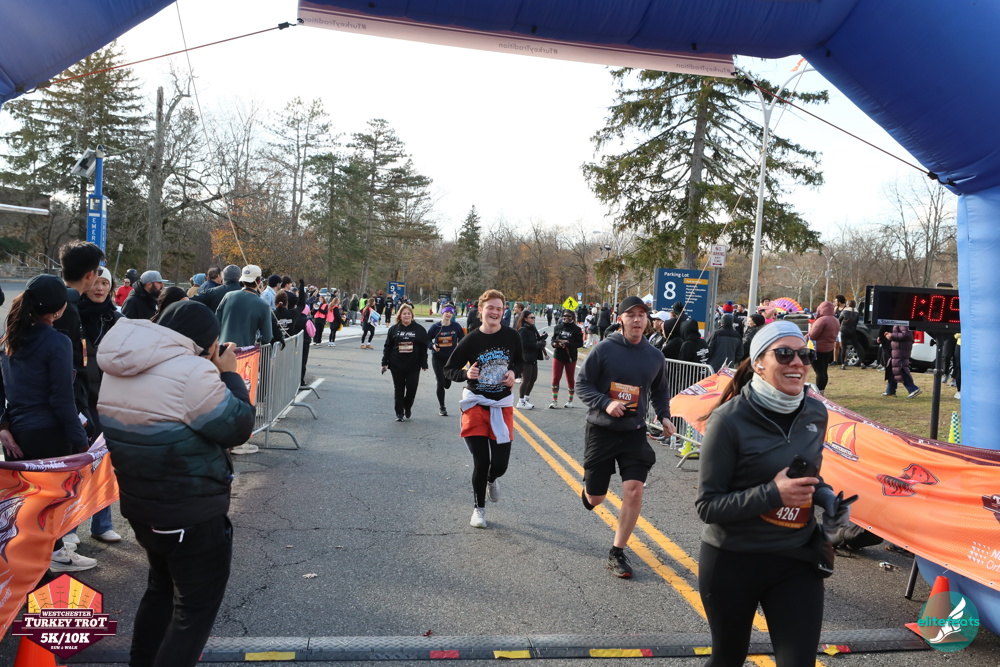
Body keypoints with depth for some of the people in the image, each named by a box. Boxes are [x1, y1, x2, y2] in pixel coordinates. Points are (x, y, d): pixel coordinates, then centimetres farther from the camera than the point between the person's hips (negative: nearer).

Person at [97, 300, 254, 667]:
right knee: (197, 606, 8)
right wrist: (229, 374, -6)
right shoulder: (192, 370, -26)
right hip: (191, 513, -9)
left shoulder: (119, 367, 3)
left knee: (161, 587, 29)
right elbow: (237, 428, -17)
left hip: (139, 501, 9)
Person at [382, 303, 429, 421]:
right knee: (398, 389, 5)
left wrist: (424, 364, -1)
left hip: (413, 366, -1)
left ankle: (407, 407, 26)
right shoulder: (393, 329, 4)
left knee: (412, 388, -1)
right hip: (396, 365, 1)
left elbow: (424, 348, 2)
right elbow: (387, 347, 6)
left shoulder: (419, 329, 1)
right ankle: (399, 413, 15)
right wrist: (384, 363, 2)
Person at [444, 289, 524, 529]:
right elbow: (449, 369, -2)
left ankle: (492, 480, 39)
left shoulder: (511, 336, -3)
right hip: (476, 404, -2)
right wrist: (466, 374, -22)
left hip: (502, 405, 2)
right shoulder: (471, 340, -9)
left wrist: (513, 372, -8)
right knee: (481, 462, -3)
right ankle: (478, 508, 22)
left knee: (500, 464, -1)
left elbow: (520, 361, 14)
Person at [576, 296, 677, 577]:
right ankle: (588, 488, 48)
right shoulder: (604, 349, -11)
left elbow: (660, 391, 17)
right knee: (595, 498, 8)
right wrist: (605, 403, -23)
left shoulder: (654, 355, 2)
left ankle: (617, 553, 7)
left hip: (635, 433, 2)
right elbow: (584, 384, -7)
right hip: (601, 430, -2)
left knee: (634, 491, -11)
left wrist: (664, 416, 1)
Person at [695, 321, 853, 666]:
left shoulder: (816, 414, -1)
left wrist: (828, 499, -3)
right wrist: (772, 495, -28)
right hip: (732, 561, -4)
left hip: (796, 561, 4)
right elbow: (707, 505, -18)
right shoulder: (730, 419, -19)